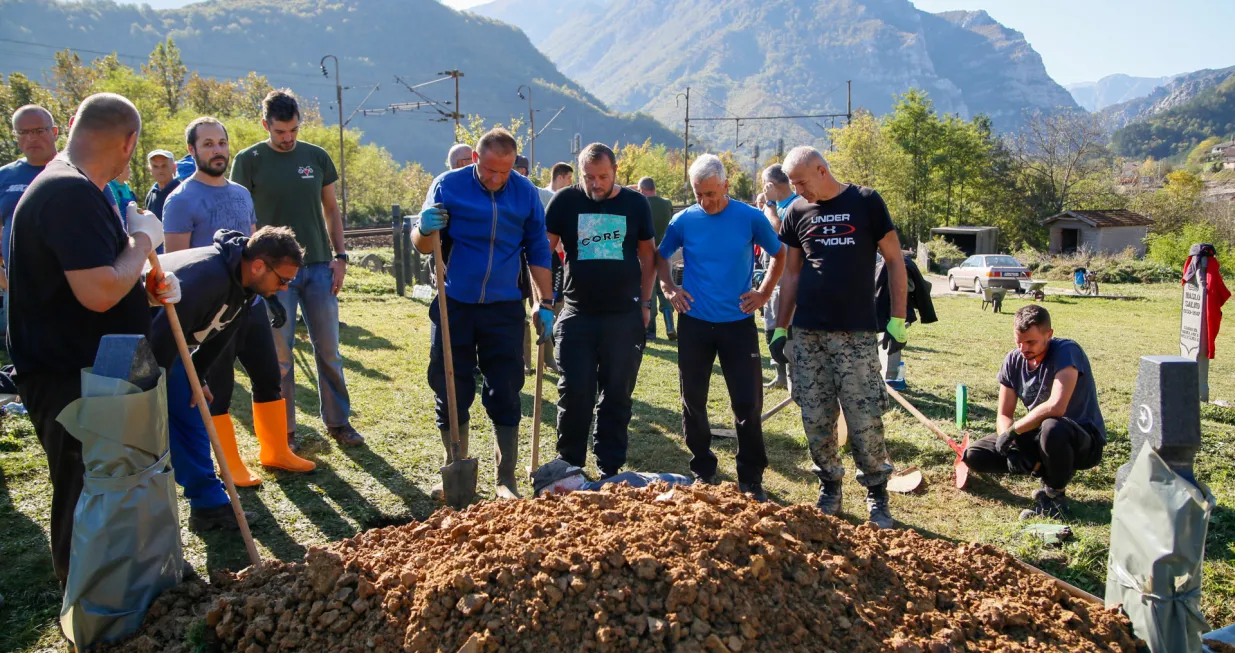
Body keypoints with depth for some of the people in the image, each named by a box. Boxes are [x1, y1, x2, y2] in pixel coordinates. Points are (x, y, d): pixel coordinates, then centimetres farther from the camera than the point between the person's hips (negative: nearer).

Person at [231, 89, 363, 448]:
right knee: (280, 355, 3)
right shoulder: (248, 161, -1)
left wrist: (340, 256, 2)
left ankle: (338, 421, 18)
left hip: (319, 268, 3)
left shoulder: (317, 157, 7)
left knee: (329, 350, 7)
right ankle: (284, 430, 14)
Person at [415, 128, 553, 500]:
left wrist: (545, 304, 4)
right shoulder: (448, 186, -5)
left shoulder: (525, 193, 0)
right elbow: (422, 246, -1)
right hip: (454, 306, 0)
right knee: (450, 392, 7)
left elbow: (538, 251, 8)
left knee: (505, 395, 3)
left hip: (504, 309, 0)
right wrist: (425, 229, -24)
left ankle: (506, 479, 16)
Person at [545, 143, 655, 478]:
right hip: (577, 315, 0)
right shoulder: (566, 201, 0)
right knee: (574, 393, 2)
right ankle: (569, 464, 19)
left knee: (617, 394, 7)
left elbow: (648, 256, 11)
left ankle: (610, 467, 19)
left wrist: (645, 303, 7)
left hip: (624, 316, 1)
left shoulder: (635, 203, 3)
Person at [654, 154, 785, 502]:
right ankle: (702, 471, 25)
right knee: (693, 402, 9)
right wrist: (669, 288, 2)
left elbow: (780, 255, 11)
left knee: (748, 404, -1)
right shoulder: (684, 220, 0)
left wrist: (764, 292, 2)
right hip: (694, 322, 2)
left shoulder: (750, 218, -3)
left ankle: (751, 479, 12)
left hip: (738, 322, -1)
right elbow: (659, 255, 16)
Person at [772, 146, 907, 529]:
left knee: (865, 418, -4)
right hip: (808, 334, 3)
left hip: (856, 334, -3)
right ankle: (829, 485, 24)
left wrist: (898, 319, -3)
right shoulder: (797, 212, 10)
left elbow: (895, 261, 2)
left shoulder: (866, 202, 0)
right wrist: (780, 328, 11)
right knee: (815, 419, 6)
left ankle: (876, 490, 14)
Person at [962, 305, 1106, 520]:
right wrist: (1012, 451, -18)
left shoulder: (1066, 351, -22)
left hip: (1085, 441, -6)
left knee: (1052, 427, -41)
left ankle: (1056, 495, -12)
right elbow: (1004, 415, 1)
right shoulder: (1014, 360, -2)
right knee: (973, 455, -7)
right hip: (1039, 438, 6)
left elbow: (1056, 407, -36)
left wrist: (1012, 431, -23)